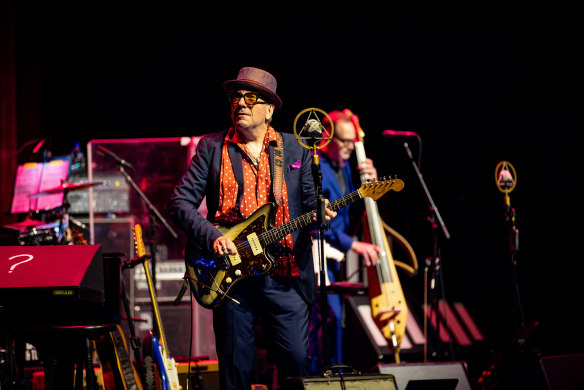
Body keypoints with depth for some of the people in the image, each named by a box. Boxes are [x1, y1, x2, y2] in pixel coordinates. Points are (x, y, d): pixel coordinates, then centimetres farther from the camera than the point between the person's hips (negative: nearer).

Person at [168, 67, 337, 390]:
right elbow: (179, 203, 2)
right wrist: (212, 238, -12)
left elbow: (311, 203, 11)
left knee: (296, 363, -2)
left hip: (285, 275, 1)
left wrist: (321, 214, -13)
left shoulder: (296, 150, 10)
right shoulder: (212, 147, 6)